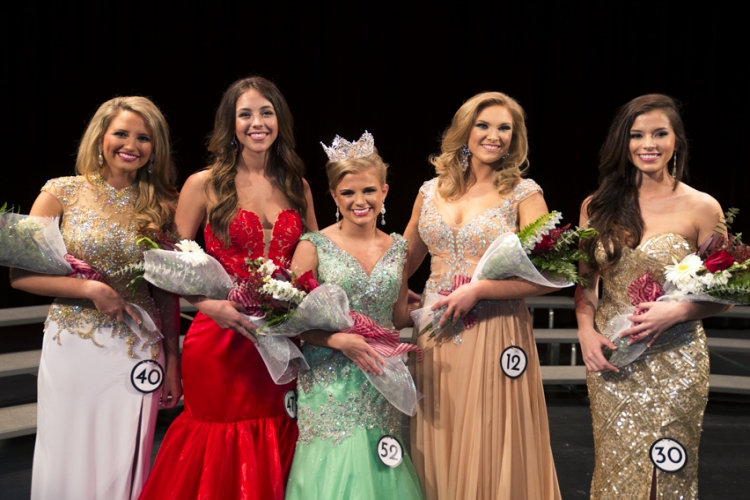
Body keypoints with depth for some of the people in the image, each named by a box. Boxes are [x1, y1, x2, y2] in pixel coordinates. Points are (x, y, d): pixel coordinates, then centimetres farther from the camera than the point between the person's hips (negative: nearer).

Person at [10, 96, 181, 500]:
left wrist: (173, 362, 6)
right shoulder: (63, 192, -1)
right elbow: (20, 274, -5)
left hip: (137, 352, 1)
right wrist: (91, 289, -16)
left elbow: (167, 290, 7)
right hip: (72, 347, -1)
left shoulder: (159, 205, 4)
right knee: (68, 466, 7)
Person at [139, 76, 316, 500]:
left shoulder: (298, 187, 10)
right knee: (218, 465, 5)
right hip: (219, 342, -3)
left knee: (269, 459, 11)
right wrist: (210, 305, -18)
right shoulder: (204, 185, -2)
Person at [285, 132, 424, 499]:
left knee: (379, 470, 5)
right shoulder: (314, 246, -5)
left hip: (382, 383, 4)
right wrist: (339, 339, -19)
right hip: (330, 384, -3)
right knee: (334, 470, -3)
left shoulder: (397, 248, 7)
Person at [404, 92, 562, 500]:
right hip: (436, 334, 4)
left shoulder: (524, 194, -4)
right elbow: (405, 261, 17)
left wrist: (477, 289, -19)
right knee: (439, 453, 12)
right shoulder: (431, 191, 8)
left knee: (491, 453, 4)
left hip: (496, 337, -4)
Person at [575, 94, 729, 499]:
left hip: (674, 360, -2)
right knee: (615, 467, 11)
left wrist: (676, 312, -18)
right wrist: (586, 331, -7)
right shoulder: (597, 207, 4)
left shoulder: (702, 208, -5)